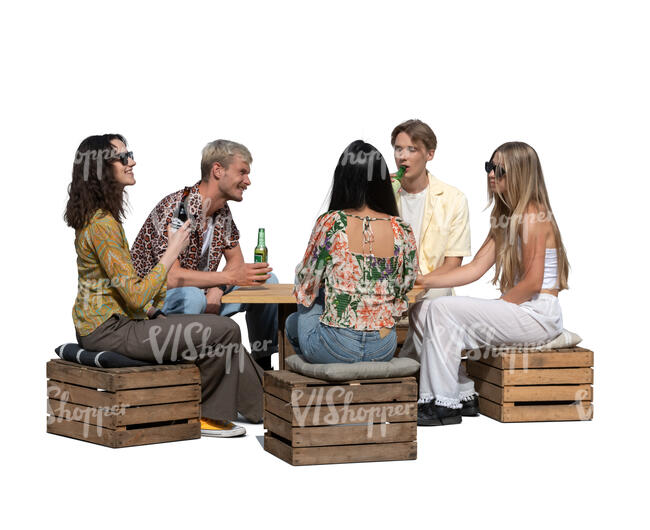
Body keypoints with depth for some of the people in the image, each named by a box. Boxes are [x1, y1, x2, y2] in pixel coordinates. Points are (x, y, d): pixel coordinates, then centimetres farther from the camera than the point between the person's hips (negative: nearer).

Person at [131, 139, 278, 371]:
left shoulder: (222, 211, 2)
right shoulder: (175, 208, -25)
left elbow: (236, 259, 9)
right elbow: (171, 277, -32)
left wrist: (216, 291, -12)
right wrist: (231, 276, -35)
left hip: (199, 294, 8)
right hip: (152, 300, -8)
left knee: (266, 281, 1)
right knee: (191, 297, -39)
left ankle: (262, 366, 10)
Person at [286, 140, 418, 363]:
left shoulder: (329, 223, -12)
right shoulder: (402, 231, -4)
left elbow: (306, 285, 0)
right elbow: (406, 286, 9)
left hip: (335, 349, -4)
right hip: (383, 350, 4)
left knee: (294, 321, 30)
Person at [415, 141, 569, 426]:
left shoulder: (533, 216, -14)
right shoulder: (507, 217, 16)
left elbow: (532, 283, -19)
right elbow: (476, 268, 10)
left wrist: (497, 305, -9)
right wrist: (424, 280, 3)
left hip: (537, 316, -10)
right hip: (520, 314, 10)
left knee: (443, 309, -15)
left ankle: (444, 404, -10)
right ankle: (464, 394, 9)